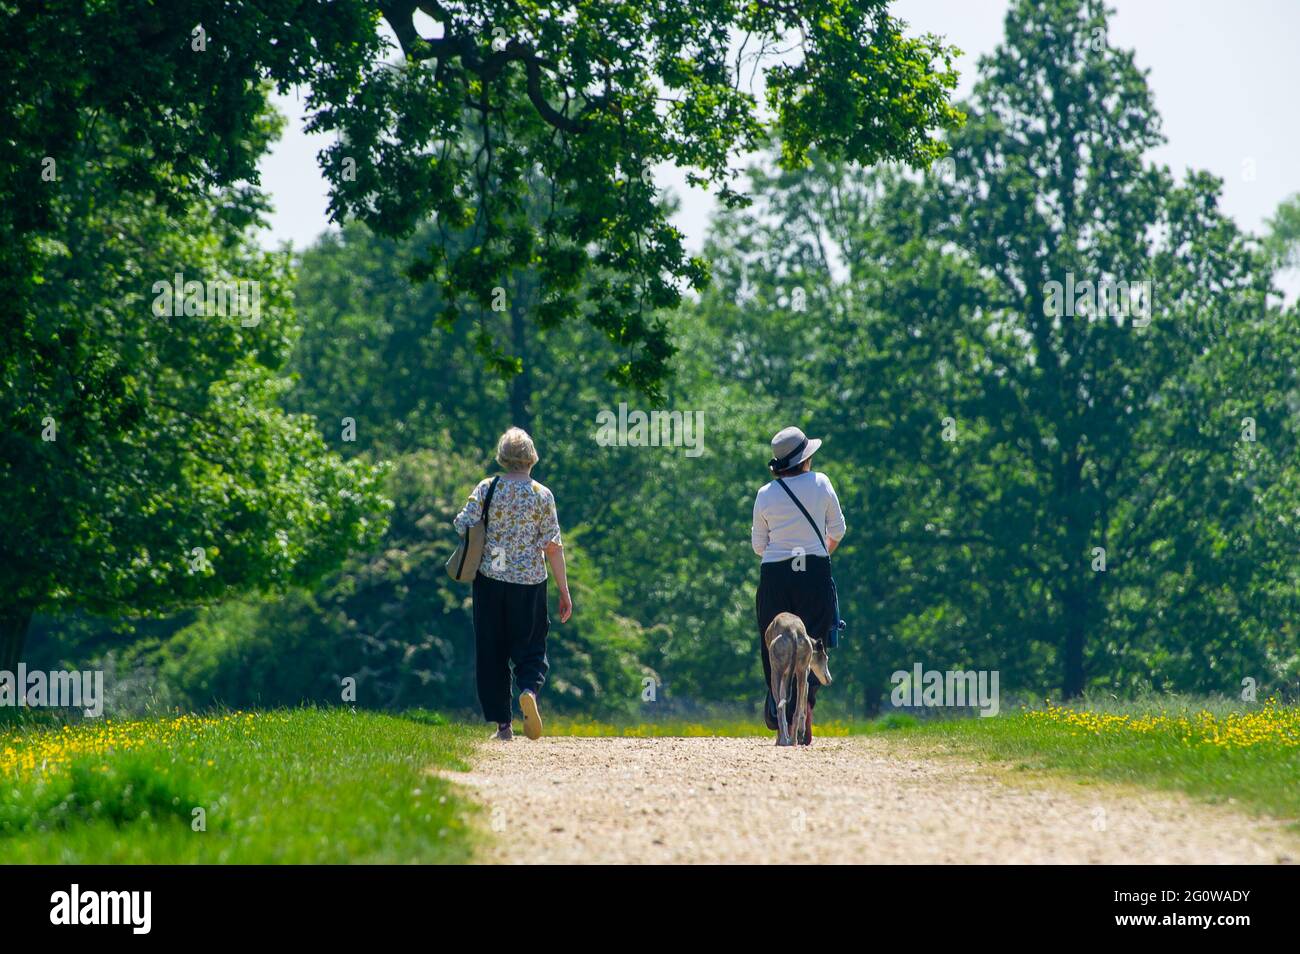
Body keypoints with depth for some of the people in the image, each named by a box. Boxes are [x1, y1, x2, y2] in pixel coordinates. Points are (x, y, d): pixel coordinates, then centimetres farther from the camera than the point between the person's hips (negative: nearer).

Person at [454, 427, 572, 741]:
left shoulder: (487, 488, -3)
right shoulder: (542, 495, -3)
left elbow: (463, 526, -11)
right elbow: (553, 547, -3)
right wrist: (564, 591, 2)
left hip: (490, 577, 1)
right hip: (529, 582, 0)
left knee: (491, 653, 9)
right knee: (531, 647, 8)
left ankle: (502, 724, 7)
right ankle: (529, 690, -24)